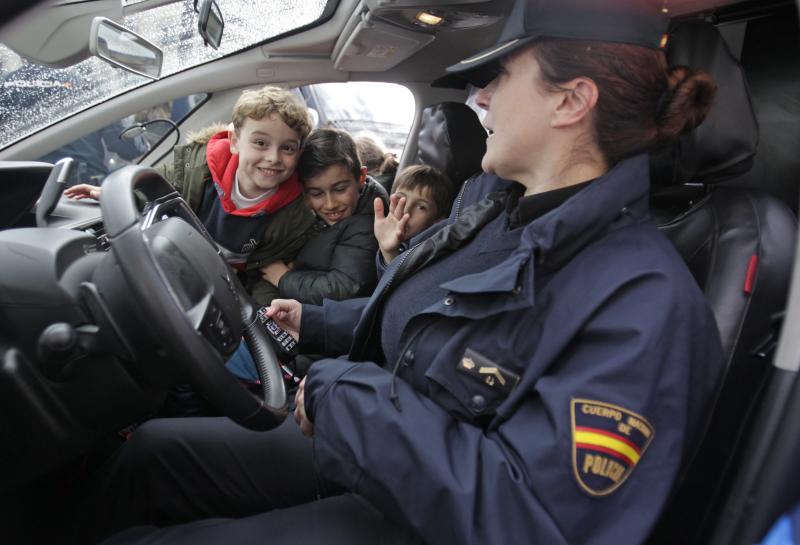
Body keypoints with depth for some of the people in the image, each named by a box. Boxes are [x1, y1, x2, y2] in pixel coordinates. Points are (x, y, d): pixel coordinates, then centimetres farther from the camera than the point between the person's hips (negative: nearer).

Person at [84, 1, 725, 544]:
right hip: (350, 448, 8)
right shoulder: (499, 216, 3)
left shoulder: (642, 299, -25)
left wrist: (339, 392, -26)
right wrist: (314, 322, 21)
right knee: (148, 450, 8)